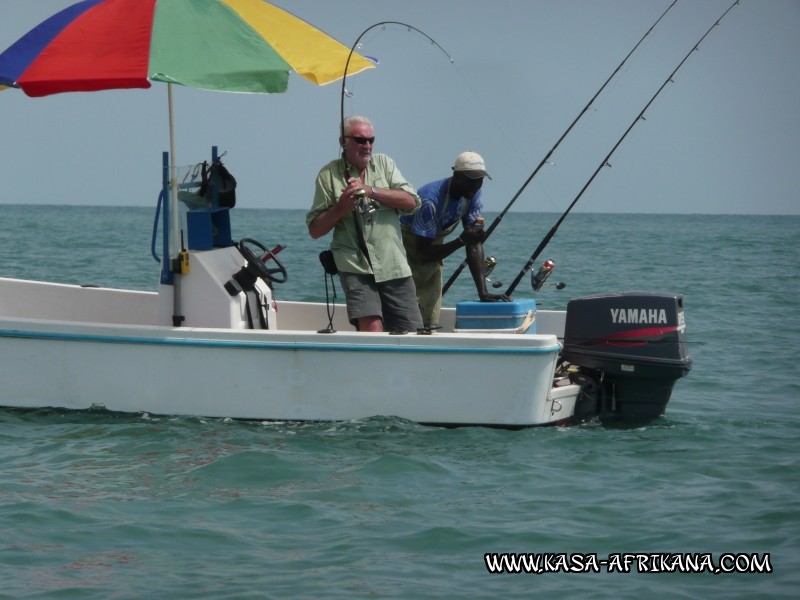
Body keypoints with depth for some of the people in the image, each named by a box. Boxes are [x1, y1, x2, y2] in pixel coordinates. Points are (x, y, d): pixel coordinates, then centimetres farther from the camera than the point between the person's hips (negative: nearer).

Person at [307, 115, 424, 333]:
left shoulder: (384, 164, 13)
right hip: (356, 267, -3)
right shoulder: (329, 175, 5)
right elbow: (315, 229, 5)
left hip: (394, 266, 3)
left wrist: (371, 191, -11)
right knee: (372, 327, -22)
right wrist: (342, 206, -11)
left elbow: (411, 202, -1)